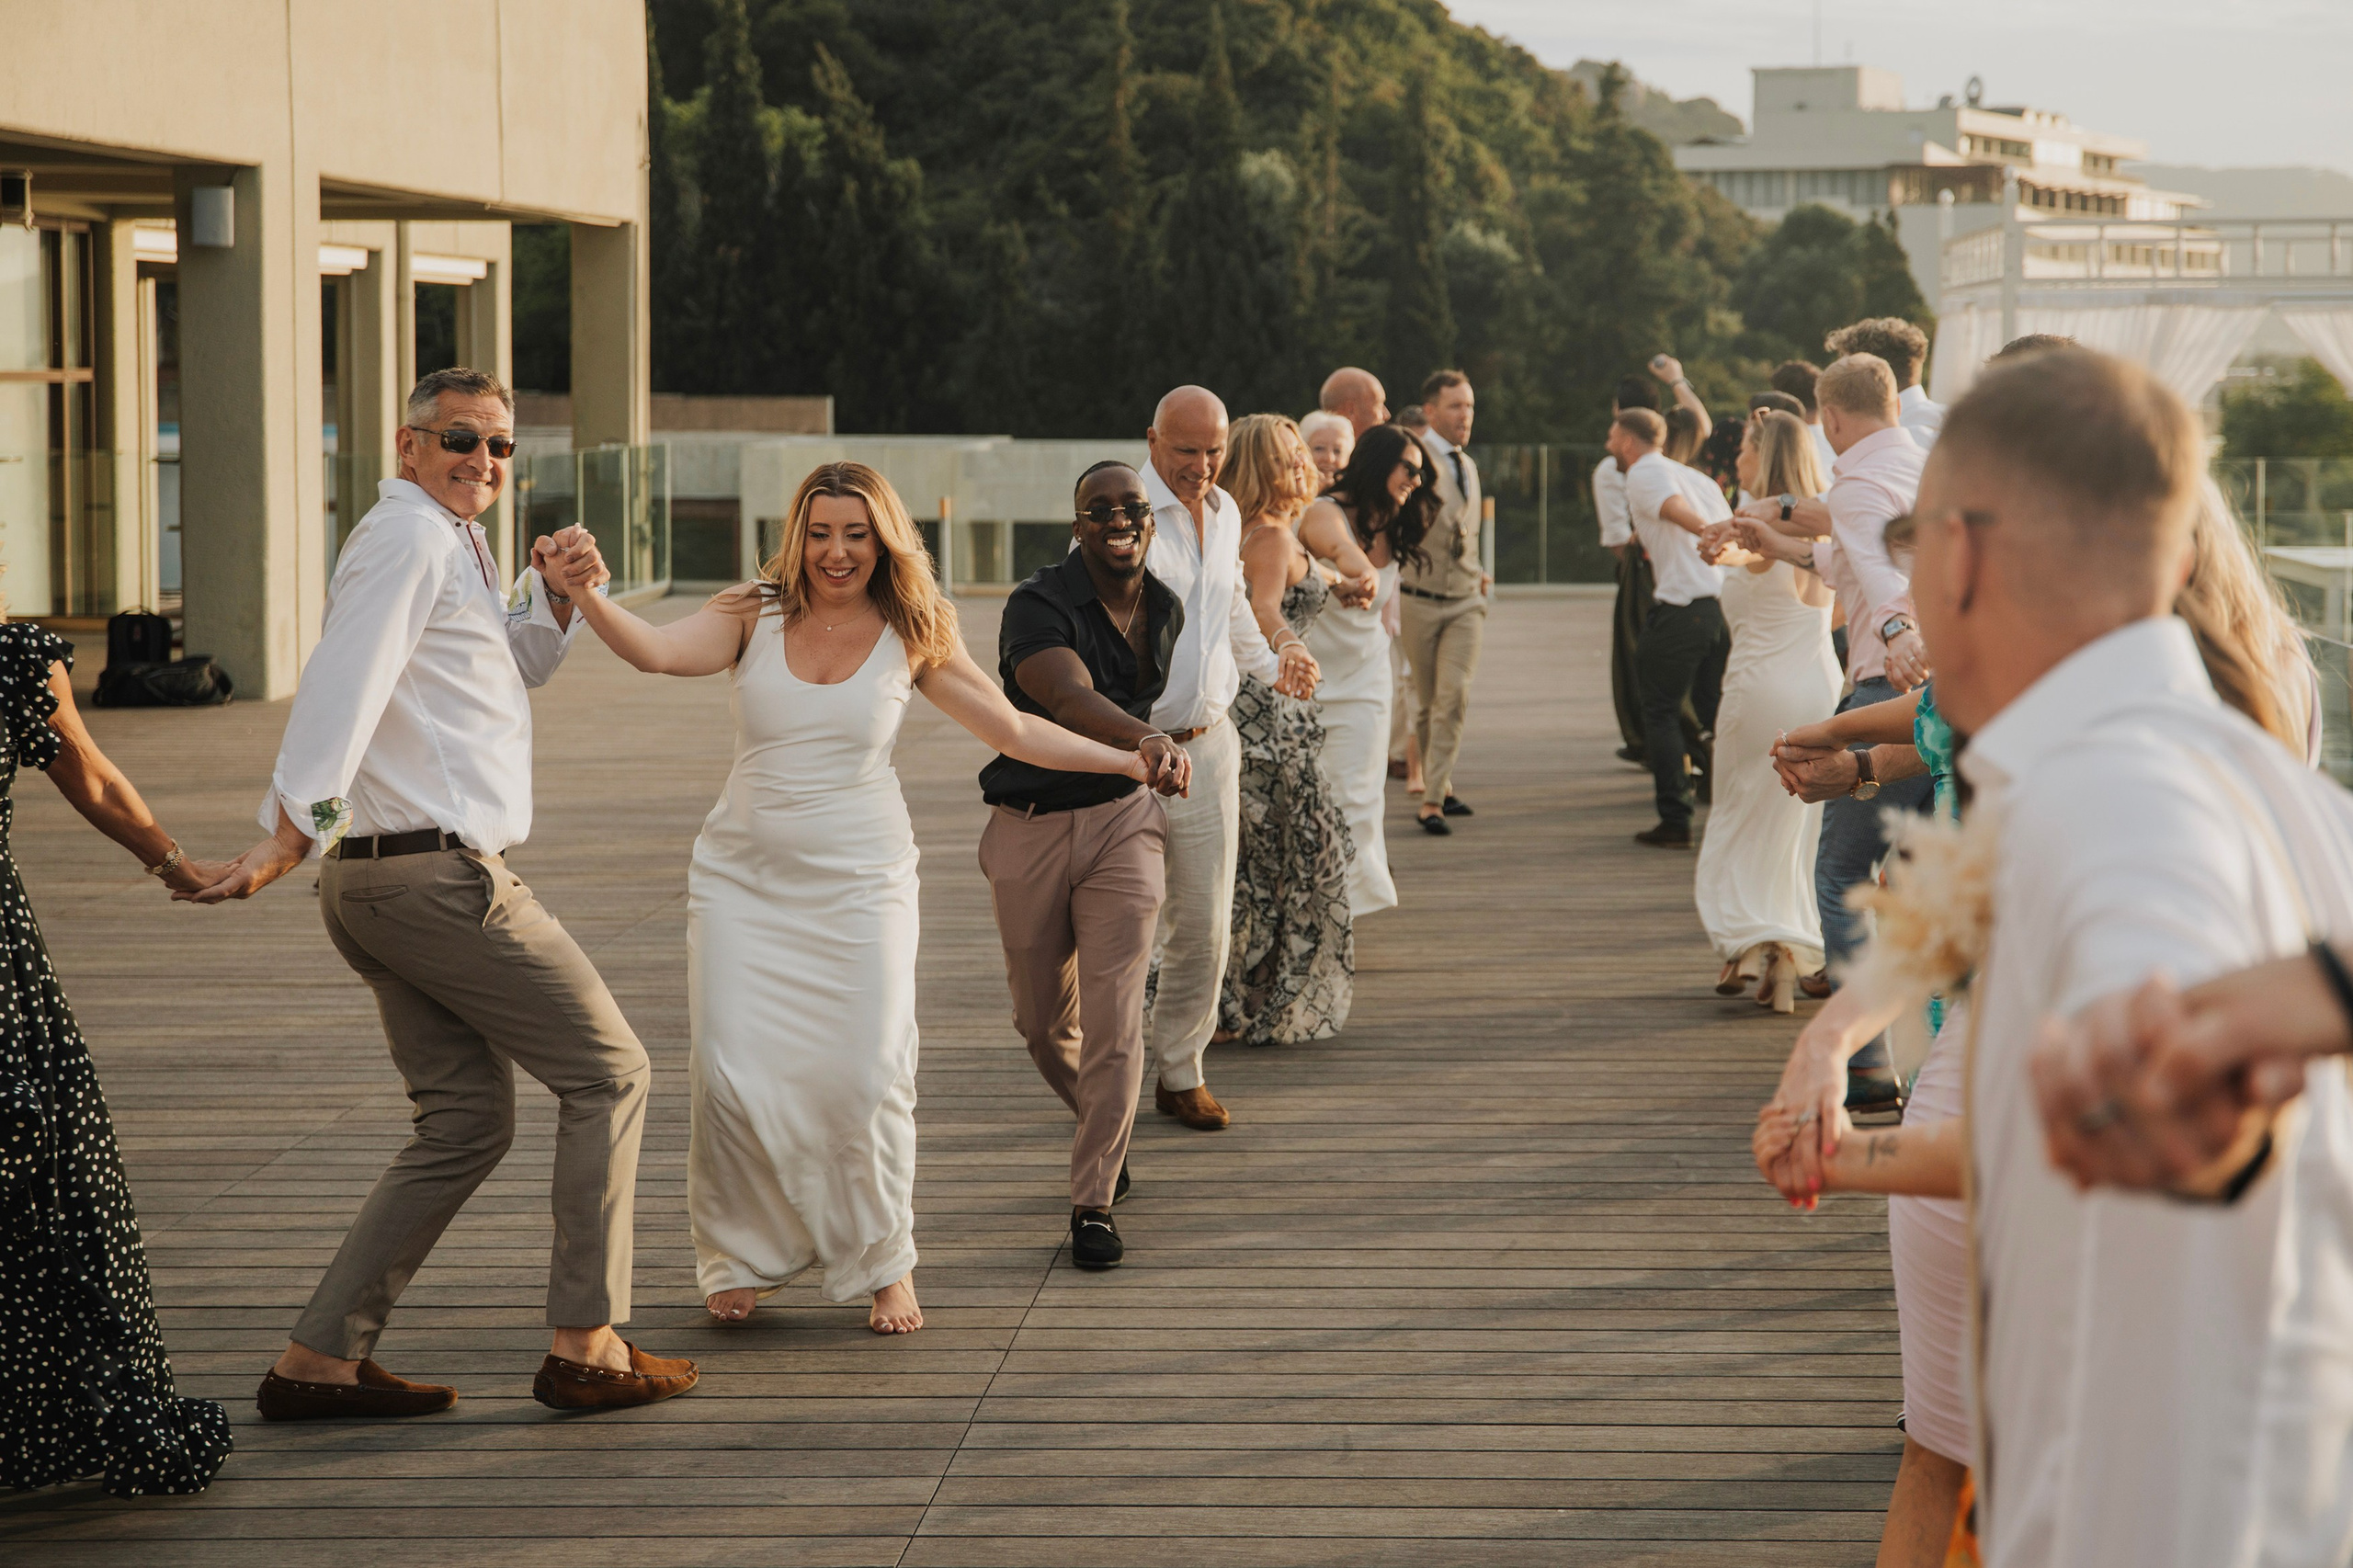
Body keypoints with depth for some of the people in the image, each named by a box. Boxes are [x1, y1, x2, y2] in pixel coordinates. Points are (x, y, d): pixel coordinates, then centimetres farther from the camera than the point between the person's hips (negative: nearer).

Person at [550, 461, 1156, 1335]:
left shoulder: (909, 639, 2)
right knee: (732, 1075, -6)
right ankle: (743, 1261, 14)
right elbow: (656, 652, -15)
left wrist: (1127, 761, 3)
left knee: (867, 1080, -7)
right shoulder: (754, 617, 1)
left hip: (859, 883, 0)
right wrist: (582, 593, -33)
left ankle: (883, 1265, 13)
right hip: (744, 877, 0)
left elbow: (1014, 730, 8)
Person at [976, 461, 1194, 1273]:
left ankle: (1093, 1201, -5)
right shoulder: (1038, 606, -18)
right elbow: (1072, 700, -37)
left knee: (1113, 1019, -11)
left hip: (1121, 821, 2)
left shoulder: (1166, 611, 1)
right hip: (1028, 831, -2)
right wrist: (1146, 740, -55)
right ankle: (1102, 1122, 42)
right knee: (1043, 1022, 12)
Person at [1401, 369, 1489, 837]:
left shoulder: (1468, 466, 15)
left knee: (1454, 695, -10)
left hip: (1465, 601, 4)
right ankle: (1440, 785, 19)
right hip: (1420, 601, -4)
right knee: (1428, 701, 5)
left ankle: (1432, 800, -9)